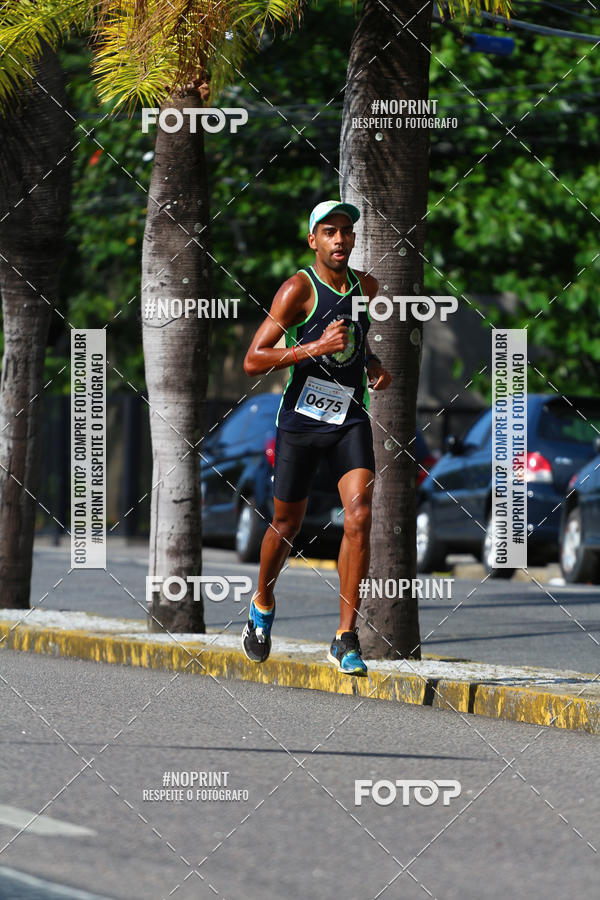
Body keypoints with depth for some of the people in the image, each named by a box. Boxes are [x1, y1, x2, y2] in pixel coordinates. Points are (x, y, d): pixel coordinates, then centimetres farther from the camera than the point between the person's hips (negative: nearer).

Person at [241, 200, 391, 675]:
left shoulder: (366, 286, 7)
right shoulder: (298, 290, -11)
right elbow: (253, 361, -16)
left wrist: (374, 364, 9)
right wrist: (315, 348, -25)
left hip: (351, 420, 3)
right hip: (300, 419, -3)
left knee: (359, 518, -16)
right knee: (287, 525, 10)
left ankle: (346, 639, -12)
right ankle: (263, 603, 42)